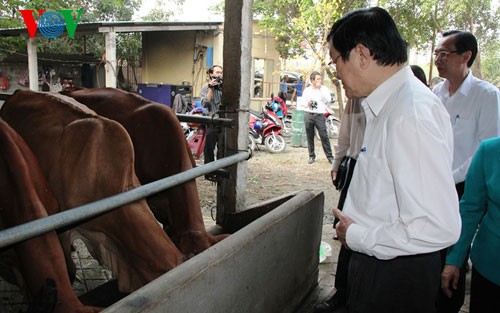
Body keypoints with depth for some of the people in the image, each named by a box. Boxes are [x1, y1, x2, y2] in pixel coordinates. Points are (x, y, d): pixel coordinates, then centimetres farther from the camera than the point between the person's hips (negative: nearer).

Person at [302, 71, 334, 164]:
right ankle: (311, 156, 16)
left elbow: (327, 99, -8)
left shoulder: (324, 88, 7)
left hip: (319, 115, -2)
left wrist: (320, 89, -10)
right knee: (310, 136, 5)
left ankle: (330, 156, 0)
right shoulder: (307, 90, 11)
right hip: (308, 114, 2)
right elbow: (303, 102, 15)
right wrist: (308, 104, -7)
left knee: (324, 136, -6)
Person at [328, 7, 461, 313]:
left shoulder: (412, 116, -27)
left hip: (396, 275, -8)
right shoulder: (391, 103, 2)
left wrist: (358, 236, -18)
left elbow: (440, 228, -29)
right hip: (376, 260, 8)